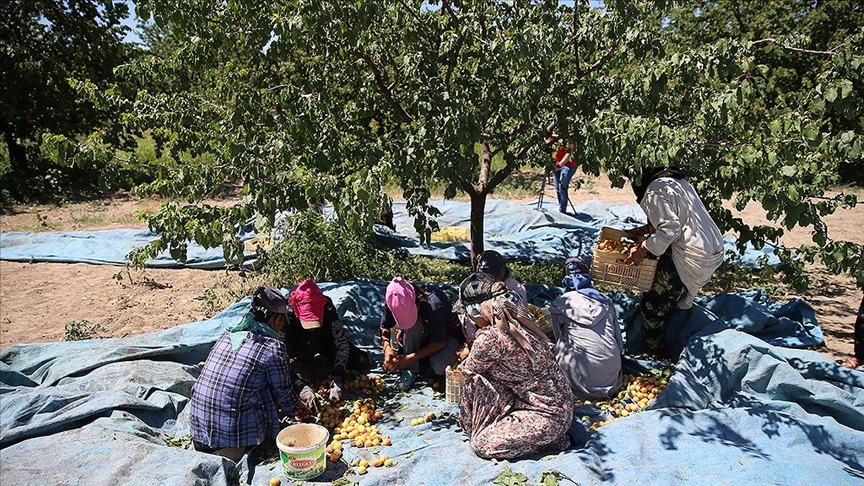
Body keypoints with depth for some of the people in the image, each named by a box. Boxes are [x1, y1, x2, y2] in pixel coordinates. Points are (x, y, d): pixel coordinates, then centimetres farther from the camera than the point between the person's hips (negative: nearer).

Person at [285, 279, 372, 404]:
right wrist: (302, 388, -46)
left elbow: (342, 343, -30)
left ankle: (325, 358, 16)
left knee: (363, 363, -5)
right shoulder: (288, 317, -40)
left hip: (326, 341, 2)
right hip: (300, 350, -2)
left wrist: (337, 380, -39)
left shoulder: (328, 309, -34)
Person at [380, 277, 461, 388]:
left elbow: (440, 343, -29)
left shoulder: (435, 306, -38)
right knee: (411, 324, -33)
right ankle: (411, 368, -18)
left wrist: (410, 358, -31)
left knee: (439, 368, -34)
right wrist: (387, 347, -28)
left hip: (446, 335, -4)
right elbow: (385, 326, -8)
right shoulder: (394, 302, -24)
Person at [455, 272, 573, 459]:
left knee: (481, 444, -8)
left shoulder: (490, 338, -25)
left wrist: (467, 359, 18)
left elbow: (468, 370, -3)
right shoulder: (517, 317, -2)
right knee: (479, 379, 3)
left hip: (550, 415, -9)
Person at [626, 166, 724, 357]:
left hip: (691, 258, -10)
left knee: (651, 307, 1)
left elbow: (670, 229, -23)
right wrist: (648, 228, 21)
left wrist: (643, 249, -17)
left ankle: (657, 352, 16)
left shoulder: (655, 191, -14)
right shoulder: (676, 179, 16)